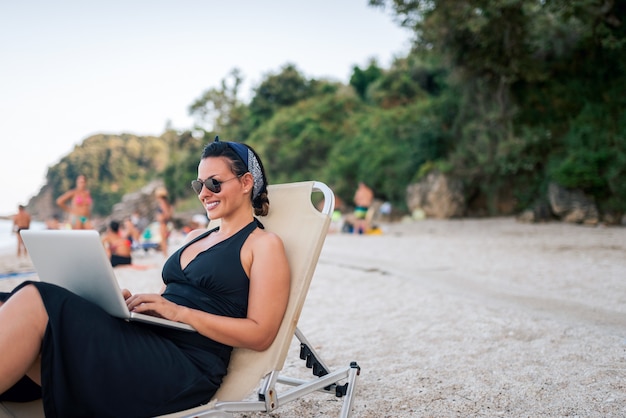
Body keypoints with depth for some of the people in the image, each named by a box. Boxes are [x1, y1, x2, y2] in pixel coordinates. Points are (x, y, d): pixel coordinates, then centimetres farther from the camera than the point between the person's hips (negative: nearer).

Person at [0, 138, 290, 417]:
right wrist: (134, 302, 3)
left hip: (186, 368, -7)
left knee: (39, 303, -25)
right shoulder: (195, 237, 26)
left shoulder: (264, 244, 4)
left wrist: (180, 312, -13)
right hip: (145, 345, 7)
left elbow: (260, 334, -6)